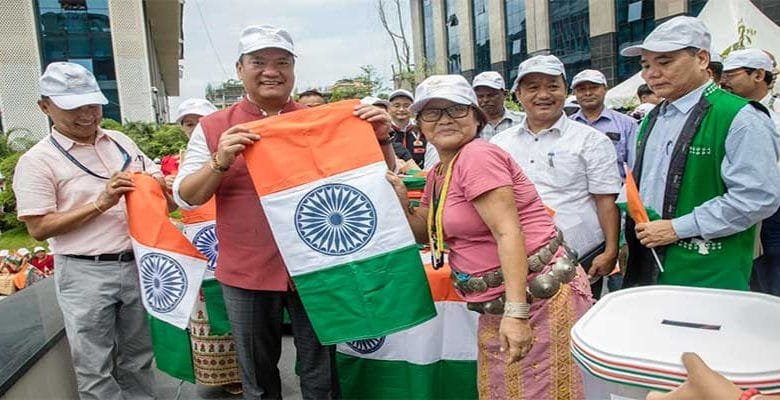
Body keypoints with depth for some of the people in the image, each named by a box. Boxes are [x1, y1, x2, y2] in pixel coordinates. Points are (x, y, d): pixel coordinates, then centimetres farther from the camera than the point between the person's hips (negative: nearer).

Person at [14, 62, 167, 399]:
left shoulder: (120, 141, 8)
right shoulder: (38, 160, -7)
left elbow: (158, 181, 16)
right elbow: (38, 228, -10)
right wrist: (100, 203, -18)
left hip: (137, 265, 4)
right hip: (85, 274, -4)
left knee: (137, 359, 18)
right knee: (95, 369, 7)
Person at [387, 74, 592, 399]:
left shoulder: (478, 156, -15)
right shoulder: (438, 173, 12)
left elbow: (509, 233, -23)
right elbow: (425, 233, 20)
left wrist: (516, 312, -28)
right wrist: (400, 200, 2)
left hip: (538, 299, -9)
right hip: (496, 308, 9)